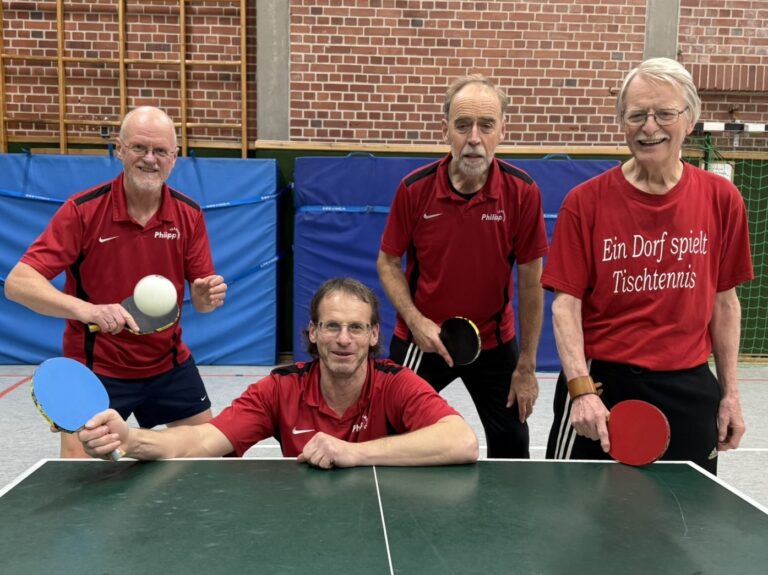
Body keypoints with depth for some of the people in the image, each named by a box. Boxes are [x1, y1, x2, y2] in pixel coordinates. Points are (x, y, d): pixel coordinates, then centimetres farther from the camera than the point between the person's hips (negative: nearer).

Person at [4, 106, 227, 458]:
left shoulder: (189, 214, -6)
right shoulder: (82, 210, -16)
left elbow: (199, 298, -1)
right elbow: (18, 282, -22)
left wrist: (208, 296, -26)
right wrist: (85, 310, -39)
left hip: (168, 362, 4)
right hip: (95, 366, -3)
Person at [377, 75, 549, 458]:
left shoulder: (522, 192, -15)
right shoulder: (415, 188, -14)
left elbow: (531, 279, -9)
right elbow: (388, 262, -2)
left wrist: (526, 366, -7)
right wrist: (415, 320, -17)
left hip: (494, 341, 0)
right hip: (422, 340, 0)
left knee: (512, 448, 9)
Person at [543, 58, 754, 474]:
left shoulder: (721, 199, 1)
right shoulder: (585, 202, -7)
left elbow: (724, 301, 7)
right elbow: (566, 303, -8)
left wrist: (730, 392, 7)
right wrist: (581, 389, -19)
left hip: (689, 389, 3)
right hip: (602, 382, -2)